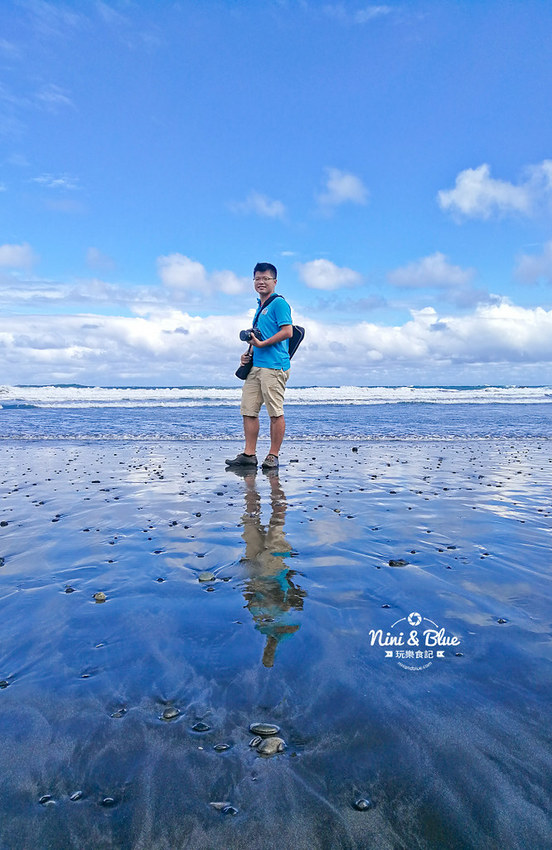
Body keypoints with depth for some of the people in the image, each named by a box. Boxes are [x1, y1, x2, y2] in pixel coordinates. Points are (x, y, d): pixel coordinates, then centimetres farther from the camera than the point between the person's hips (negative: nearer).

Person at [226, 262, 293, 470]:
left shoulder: (279, 303, -3)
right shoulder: (260, 306, 24)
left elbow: (287, 332, -14)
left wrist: (262, 344, -15)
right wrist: (249, 353, 15)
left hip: (274, 365, -9)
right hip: (255, 365, 9)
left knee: (275, 412, -3)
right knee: (248, 410, 6)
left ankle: (273, 456, 4)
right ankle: (249, 454, 10)